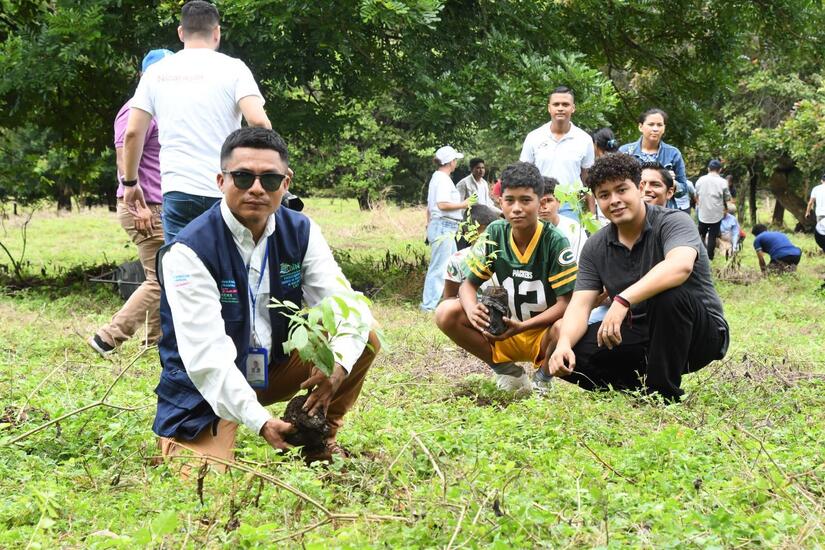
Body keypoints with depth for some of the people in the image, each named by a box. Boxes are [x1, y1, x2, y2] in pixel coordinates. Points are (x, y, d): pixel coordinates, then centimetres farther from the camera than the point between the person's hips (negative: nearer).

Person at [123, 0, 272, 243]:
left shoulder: (156, 72, 10)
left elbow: (133, 133, 7)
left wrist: (130, 182, 18)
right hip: (226, 193, -2)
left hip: (178, 190, 2)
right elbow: (258, 121, -12)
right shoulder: (232, 68, 1)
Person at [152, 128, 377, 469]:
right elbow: (206, 354, -29)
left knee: (365, 338, -12)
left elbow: (346, 306, -13)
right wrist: (259, 421, -39)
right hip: (207, 389, -5)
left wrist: (338, 365, -35)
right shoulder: (189, 251, -22)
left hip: (276, 365, 5)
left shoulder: (300, 233, -5)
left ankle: (320, 442, 5)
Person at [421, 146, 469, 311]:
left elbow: (429, 206, 21)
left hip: (441, 227, 11)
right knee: (438, 268, -9)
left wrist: (429, 224, 25)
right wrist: (463, 204, -13)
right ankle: (429, 305, -8)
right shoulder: (443, 179, -13)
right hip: (443, 226, -11)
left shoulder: (436, 178, 18)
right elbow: (442, 204, -23)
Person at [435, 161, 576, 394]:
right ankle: (506, 370, -1)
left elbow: (566, 303, -19)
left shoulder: (555, 242, -17)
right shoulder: (495, 234, -5)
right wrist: (472, 309, -26)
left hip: (543, 330, -4)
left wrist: (521, 327, -33)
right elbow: (469, 284, -1)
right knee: (446, 313, -17)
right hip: (503, 330, 4)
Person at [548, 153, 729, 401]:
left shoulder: (673, 223, -16)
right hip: (641, 338, 5)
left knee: (669, 294, -37)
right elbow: (580, 305, -6)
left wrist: (623, 300, -48)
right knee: (571, 355, -16)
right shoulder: (595, 247, 2)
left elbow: (681, 266, -39)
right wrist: (564, 344, -28)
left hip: (701, 334, -5)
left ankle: (663, 394, -22)